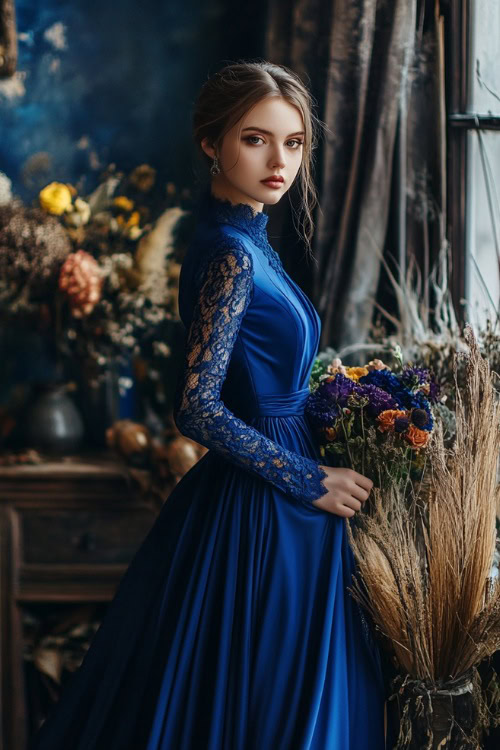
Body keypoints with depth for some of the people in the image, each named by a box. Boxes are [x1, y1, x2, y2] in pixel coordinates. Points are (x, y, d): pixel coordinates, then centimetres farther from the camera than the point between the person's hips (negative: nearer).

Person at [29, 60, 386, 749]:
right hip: (263, 515, -9)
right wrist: (310, 480, -17)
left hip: (261, 486, 9)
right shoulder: (232, 255, -19)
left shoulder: (242, 238, 8)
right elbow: (198, 409, -23)